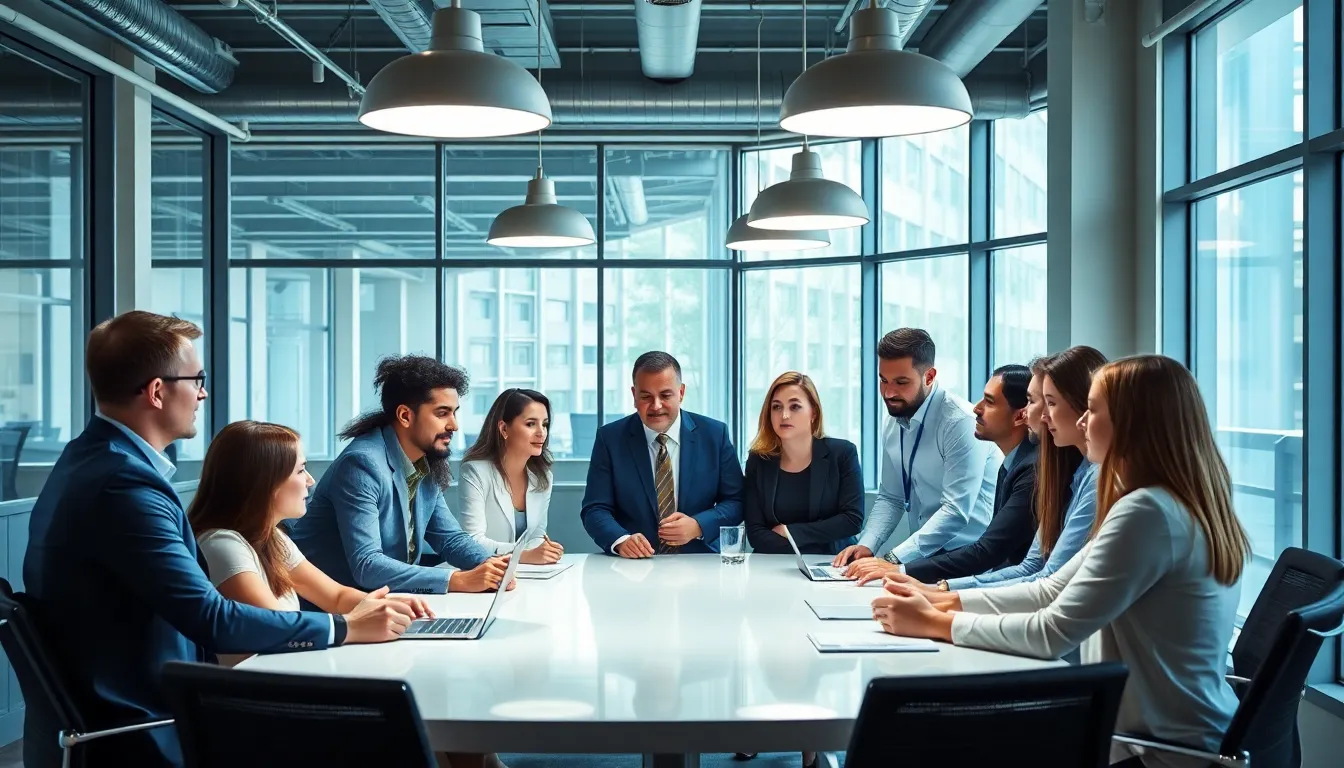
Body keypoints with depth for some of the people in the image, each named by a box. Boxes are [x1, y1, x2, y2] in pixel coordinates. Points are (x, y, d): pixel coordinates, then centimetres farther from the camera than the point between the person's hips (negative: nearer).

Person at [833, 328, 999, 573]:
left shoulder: (961, 422, -16)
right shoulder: (894, 424, 5)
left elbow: (955, 511, -22)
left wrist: (892, 561, -26)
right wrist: (866, 545, -4)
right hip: (925, 555, 6)